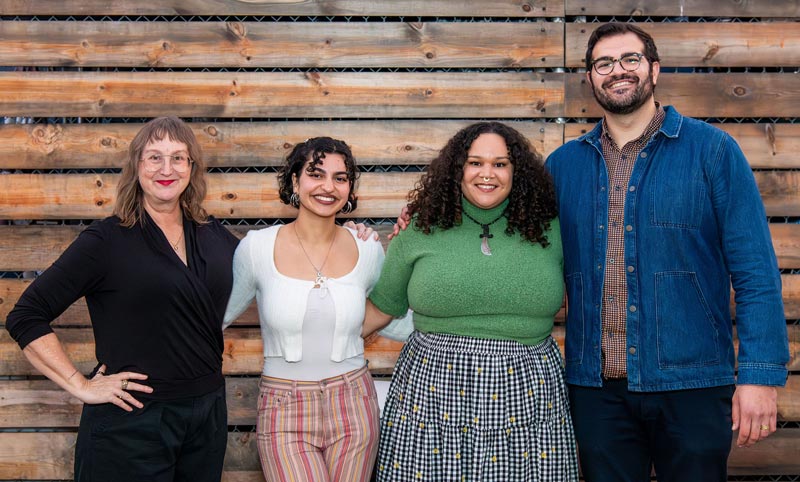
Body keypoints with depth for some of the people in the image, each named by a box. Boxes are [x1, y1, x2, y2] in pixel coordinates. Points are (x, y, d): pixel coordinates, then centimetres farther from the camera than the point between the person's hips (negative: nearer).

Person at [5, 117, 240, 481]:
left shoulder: (214, 236, 5)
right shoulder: (106, 240, -9)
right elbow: (25, 318, -9)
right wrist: (80, 385, -14)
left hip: (208, 413, 5)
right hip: (132, 422, -5)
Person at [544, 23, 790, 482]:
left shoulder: (712, 149, -3)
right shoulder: (563, 163, 6)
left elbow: (755, 269, -6)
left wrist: (761, 374, -13)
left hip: (692, 384, -2)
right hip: (596, 386, 3)